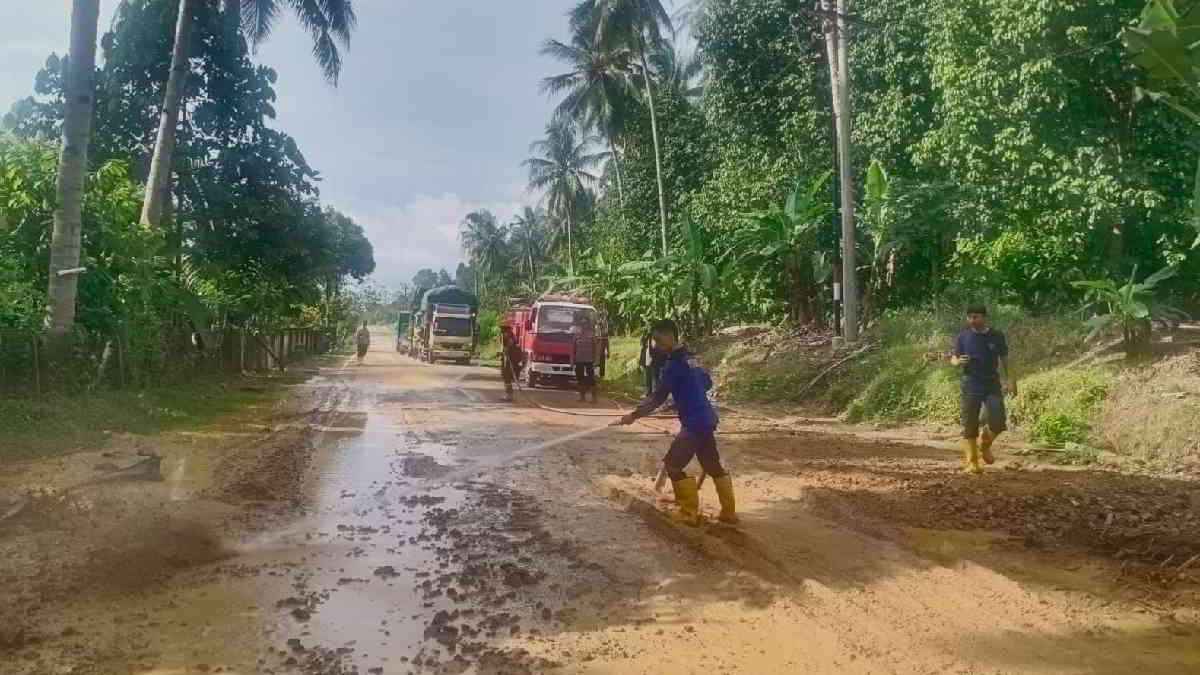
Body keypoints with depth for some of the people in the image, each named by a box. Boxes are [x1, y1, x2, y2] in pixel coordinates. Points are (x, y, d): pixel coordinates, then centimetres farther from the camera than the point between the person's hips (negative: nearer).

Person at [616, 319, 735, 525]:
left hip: (694, 422, -10)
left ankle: (690, 513, 3)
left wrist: (634, 415, -10)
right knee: (713, 466, 17)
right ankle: (729, 512, 24)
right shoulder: (690, 358, 11)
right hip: (706, 419, 10)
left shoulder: (675, 363, -15)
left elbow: (658, 397, -15)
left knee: (673, 464, -2)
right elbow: (707, 383, 24)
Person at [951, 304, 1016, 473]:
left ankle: (984, 444, 24)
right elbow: (953, 359, 5)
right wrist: (959, 361, -18)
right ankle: (971, 463, 7)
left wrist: (1011, 380, 1)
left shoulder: (997, 336, 3)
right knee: (969, 428, -1)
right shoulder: (963, 336, 1)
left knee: (998, 423, -8)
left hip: (992, 386, 1)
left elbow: (1004, 359, 10)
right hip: (969, 388, -1)